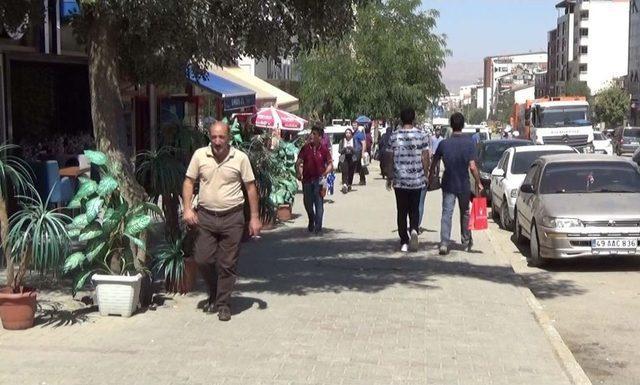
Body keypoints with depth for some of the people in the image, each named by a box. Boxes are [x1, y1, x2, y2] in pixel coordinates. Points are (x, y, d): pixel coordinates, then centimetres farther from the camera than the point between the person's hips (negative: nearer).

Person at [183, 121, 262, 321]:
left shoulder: (240, 158, -4)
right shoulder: (199, 155, 1)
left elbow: (250, 187, 1)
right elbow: (189, 182, 7)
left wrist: (254, 217, -2)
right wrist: (187, 208, -6)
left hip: (232, 217, -2)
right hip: (205, 216, 2)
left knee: (227, 264, 3)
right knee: (202, 259, 3)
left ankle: (223, 304, 17)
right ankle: (214, 295, 29)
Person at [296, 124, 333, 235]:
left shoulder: (324, 149, -1)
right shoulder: (305, 148, 3)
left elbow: (330, 164, 5)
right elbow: (298, 162, 4)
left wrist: (325, 174, -10)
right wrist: (299, 173, -11)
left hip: (319, 180, -2)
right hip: (307, 179, 2)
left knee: (319, 204, -4)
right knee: (307, 203, 12)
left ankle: (318, 228, 0)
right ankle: (311, 222, 37)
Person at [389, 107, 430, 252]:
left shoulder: (394, 136, -3)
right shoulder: (421, 135, -3)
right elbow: (425, 158, -2)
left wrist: (389, 178, 10)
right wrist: (425, 175, 11)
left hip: (399, 180, 0)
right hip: (417, 179, 0)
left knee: (402, 211, 8)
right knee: (414, 209, 14)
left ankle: (404, 242, 8)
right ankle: (414, 230, -13)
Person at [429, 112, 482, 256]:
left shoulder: (444, 143, -5)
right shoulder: (469, 143, -10)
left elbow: (434, 163, 4)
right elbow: (472, 166, -14)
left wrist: (430, 177, 20)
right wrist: (478, 182, -4)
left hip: (448, 185, 0)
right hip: (464, 185, 0)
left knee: (446, 214, -1)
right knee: (465, 213, 18)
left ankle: (444, 244, -14)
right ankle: (466, 241, 31)